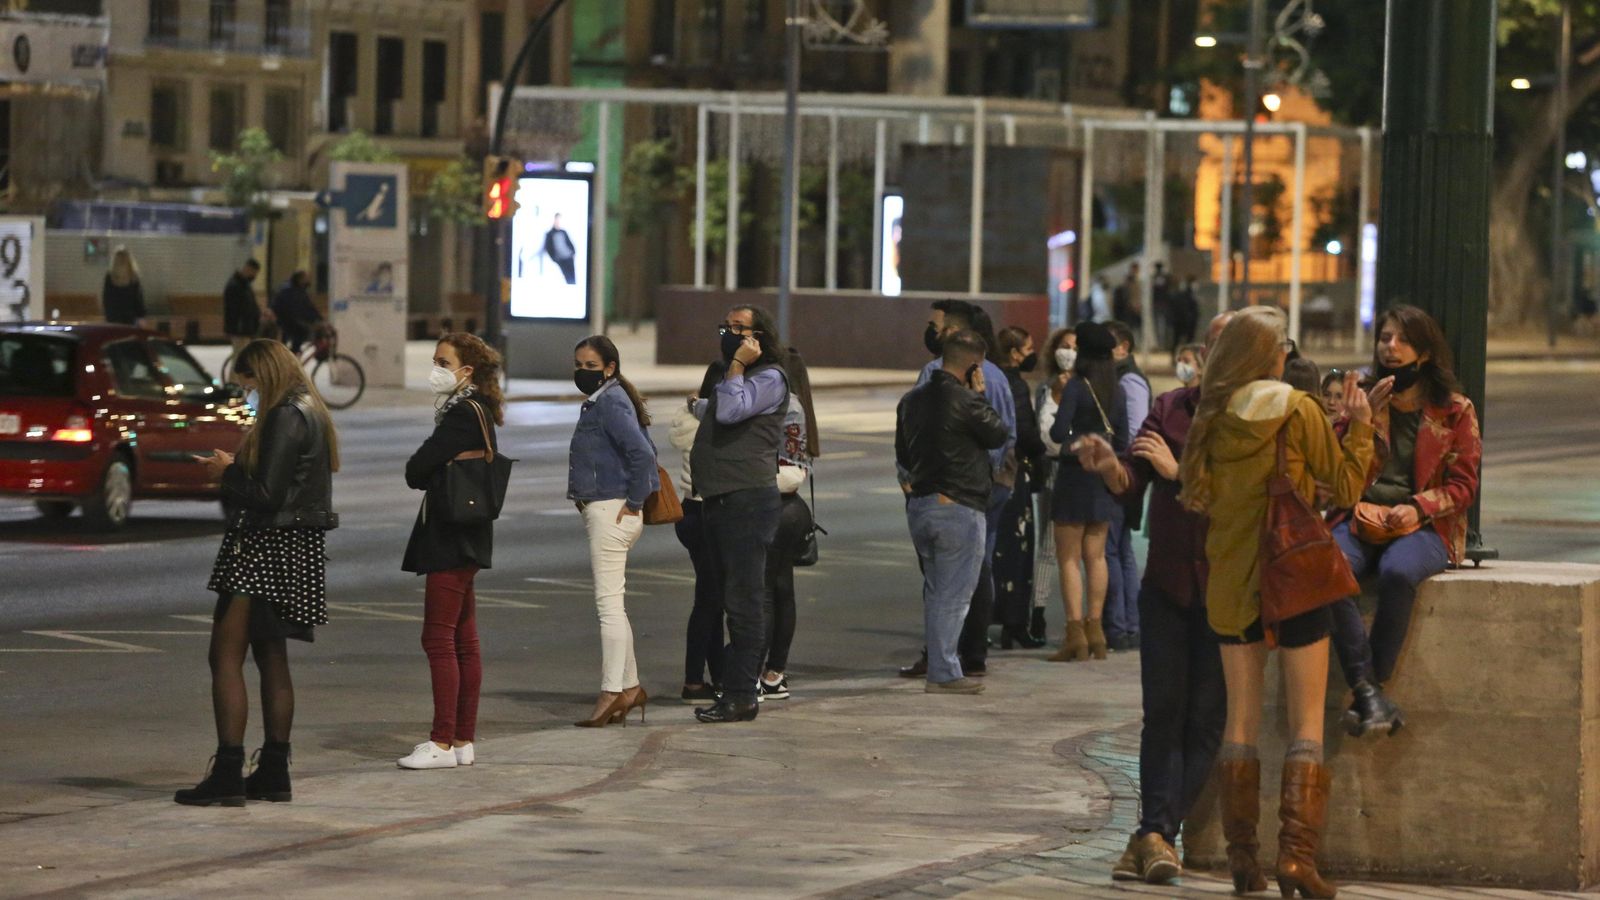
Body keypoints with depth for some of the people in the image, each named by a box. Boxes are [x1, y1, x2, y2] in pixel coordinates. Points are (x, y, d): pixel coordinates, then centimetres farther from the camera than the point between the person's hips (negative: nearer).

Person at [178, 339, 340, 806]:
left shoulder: (285, 418, -17)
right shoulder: (310, 413, 14)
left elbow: (266, 494, -21)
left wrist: (226, 471, -5)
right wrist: (237, 468, 10)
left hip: (266, 553, -10)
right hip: (295, 551, 10)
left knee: (226, 657, -8)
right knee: (271, 660, 16)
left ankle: (227, 775, -11)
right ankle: (273, 772, 19)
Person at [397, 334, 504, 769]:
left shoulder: (461, 415, -16)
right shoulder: (478, 411, 15)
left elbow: (416, 471, -16)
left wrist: (424, 472, 2)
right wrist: (440, 473, -2)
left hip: (450, 540, -10)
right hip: (466, 537, 10)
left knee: (439, 639, -8)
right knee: (463, 641, 11)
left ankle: (443, 743, -8)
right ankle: (464, 740, 14)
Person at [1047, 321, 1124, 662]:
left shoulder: (1076, 387, -13)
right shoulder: (1116, 392, 6)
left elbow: (1058, 432, -19)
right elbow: (1122, 438, 10)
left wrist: (1070, 439, 2)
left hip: (1075, 475, -6)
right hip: (1105, 477, 6)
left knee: (1069, 558, -2)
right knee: (1096, 556, 12)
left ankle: (1075, 632, -9)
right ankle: (1095, 629, 12)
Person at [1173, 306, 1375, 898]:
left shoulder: (1211, 419, 0)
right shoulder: (1298, 411, -9)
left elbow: (1197, 495, 7)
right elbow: (1345, 487, -5)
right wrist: (1361, 428, 6)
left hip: (1232, 582, 4)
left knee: (1242, 720, 11)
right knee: (1306, 724, 0)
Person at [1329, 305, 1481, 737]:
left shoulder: (1455, 410, 10)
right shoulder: (1362, 402, 16)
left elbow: (1463, 484, 6)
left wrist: (1418, 508, -12)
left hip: (1423, 526, -2)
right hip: (1361, 519, 2)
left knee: (1397, 571, -39)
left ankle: (1368, 691, -30)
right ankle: (1367, 690, -37)